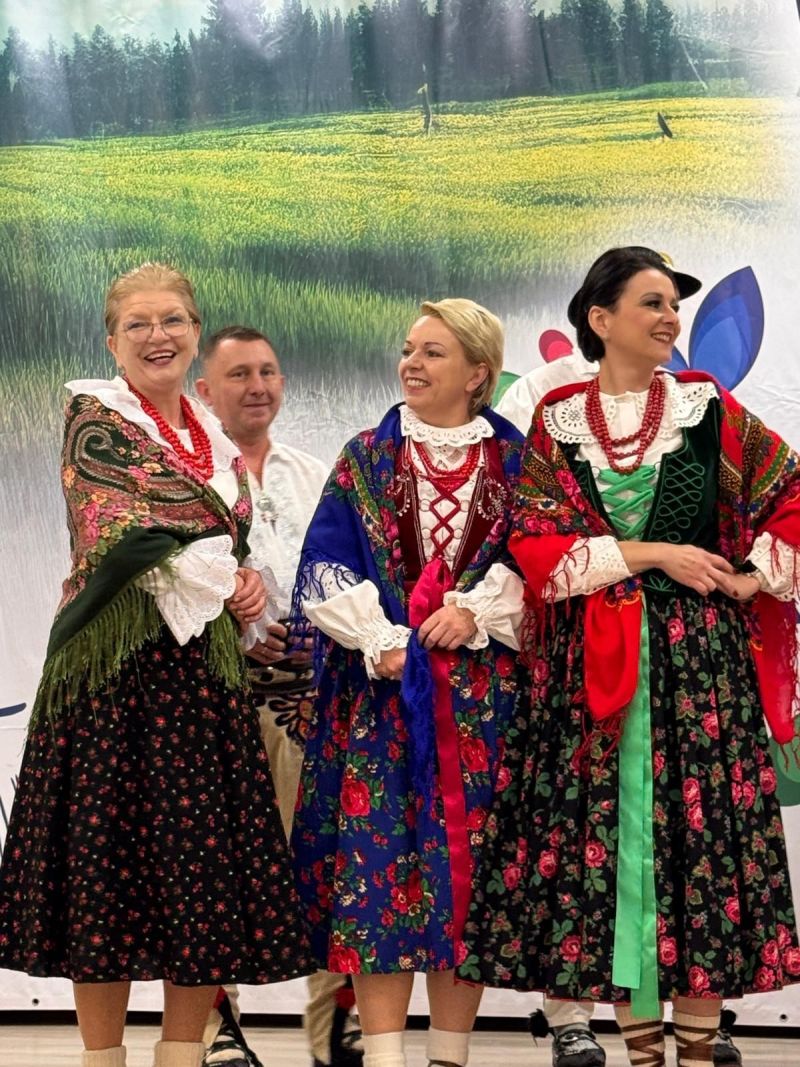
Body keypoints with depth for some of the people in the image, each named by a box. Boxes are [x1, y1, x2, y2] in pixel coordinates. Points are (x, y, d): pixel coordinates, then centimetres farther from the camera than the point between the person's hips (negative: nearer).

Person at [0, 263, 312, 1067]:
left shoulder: (217, 440, 17)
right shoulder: (95, 417, -2)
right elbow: (119, 538, -13)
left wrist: (246, 583, 2)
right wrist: (219, 577, -7)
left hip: (205, 669, 6)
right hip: (116, 668, -6)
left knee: (212, 865, 4)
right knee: (110, 857, -2)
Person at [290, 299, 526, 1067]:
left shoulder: (514, 461, 9)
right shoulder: (366, 459, 9)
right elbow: (324, 570, 3)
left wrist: (475, 609, -12)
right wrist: (382, 642, -10)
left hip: (481, 692, 0)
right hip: (379, 687, 0)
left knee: (467, 857, 0)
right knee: (379, 855, -7)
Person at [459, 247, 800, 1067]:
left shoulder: (708, 409, 5)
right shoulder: (555, 424, 5)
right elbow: (535, 546, -5)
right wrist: (650, 553, -11)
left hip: (698, 659, 0)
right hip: (592, 662, 0)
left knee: (701, 834, -3)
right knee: (610, 842, 1)